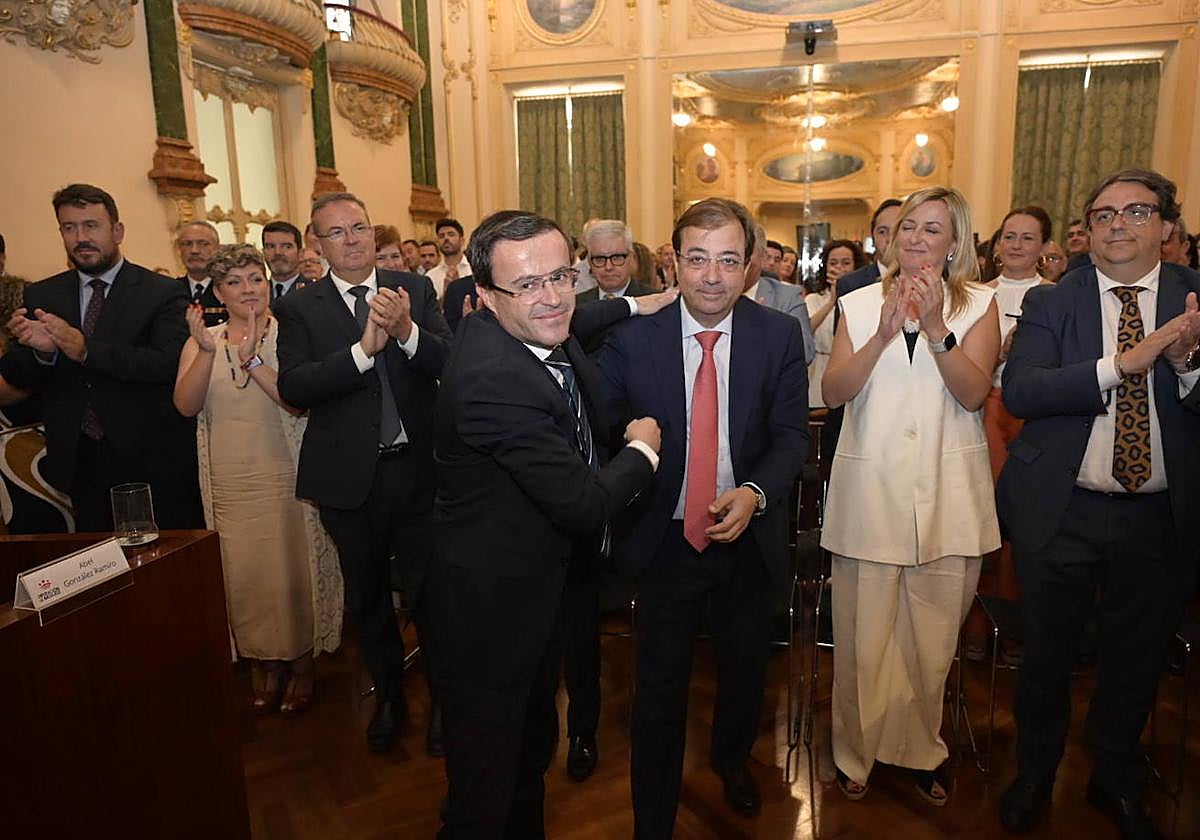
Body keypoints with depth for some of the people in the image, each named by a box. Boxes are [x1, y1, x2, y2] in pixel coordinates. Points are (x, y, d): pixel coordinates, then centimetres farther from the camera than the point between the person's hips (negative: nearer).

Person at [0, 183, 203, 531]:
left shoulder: (163, 293, -5)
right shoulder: (41, 296, 8)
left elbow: (168, 364, -17)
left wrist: (86, 349, -22)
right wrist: (41, 350, -14)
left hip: (152, 461, -3)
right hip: (78, 461, 4)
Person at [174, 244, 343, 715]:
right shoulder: (202, 342, 7)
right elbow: (186, 405, -7)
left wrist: (252, 359, -25)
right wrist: (207, 351, -19)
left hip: (285, 478, -3)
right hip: (229, 485, 3)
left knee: (293, 574, 3)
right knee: (243, 578, 8)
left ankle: (301, 663, 24)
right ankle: (264, 664, 28)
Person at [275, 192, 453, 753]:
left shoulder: (414, 290, 0)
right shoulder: (299, 308, -2)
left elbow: (450, 362, -10)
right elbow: (293, 388, -16)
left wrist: (406, 331, -29)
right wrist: (363, 349, -28)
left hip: (418, 468, -1)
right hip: (350, 476, 1)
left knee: (429, 590, 8)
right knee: (367, 598, 19)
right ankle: (388, 695, 43)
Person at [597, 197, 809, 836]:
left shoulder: (781, 336, -8)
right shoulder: (630, 338, -11)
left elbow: (792, 434, -7)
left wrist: (754, 492, -21)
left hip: (749, 538, 2)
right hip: (665, 540, -2)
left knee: (744, 671, 25)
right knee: (659, 689, 10)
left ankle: (731, 759, 58)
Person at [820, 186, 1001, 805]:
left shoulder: (978, 304, 6)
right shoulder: (859, 305, 6)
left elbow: (974, 393, -8)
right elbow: (832, 393, -5)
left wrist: (935, 326, -19)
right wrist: (883, 334, -16)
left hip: (948, 497, 1)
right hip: (869, 491, 0)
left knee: (931, 640, 11)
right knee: (863, 639, 6)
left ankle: (921, 750, 35)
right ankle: (857, 751, 29)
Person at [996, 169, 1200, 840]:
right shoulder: (1051, 303, -2)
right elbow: (1019, 391, -17)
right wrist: (1121, 364, -26)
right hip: (1063, 511, -1)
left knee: (1138, 660, 19)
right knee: (1046, 657, 14)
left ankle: (1119, 784, 45)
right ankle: (1035, 774, 39)